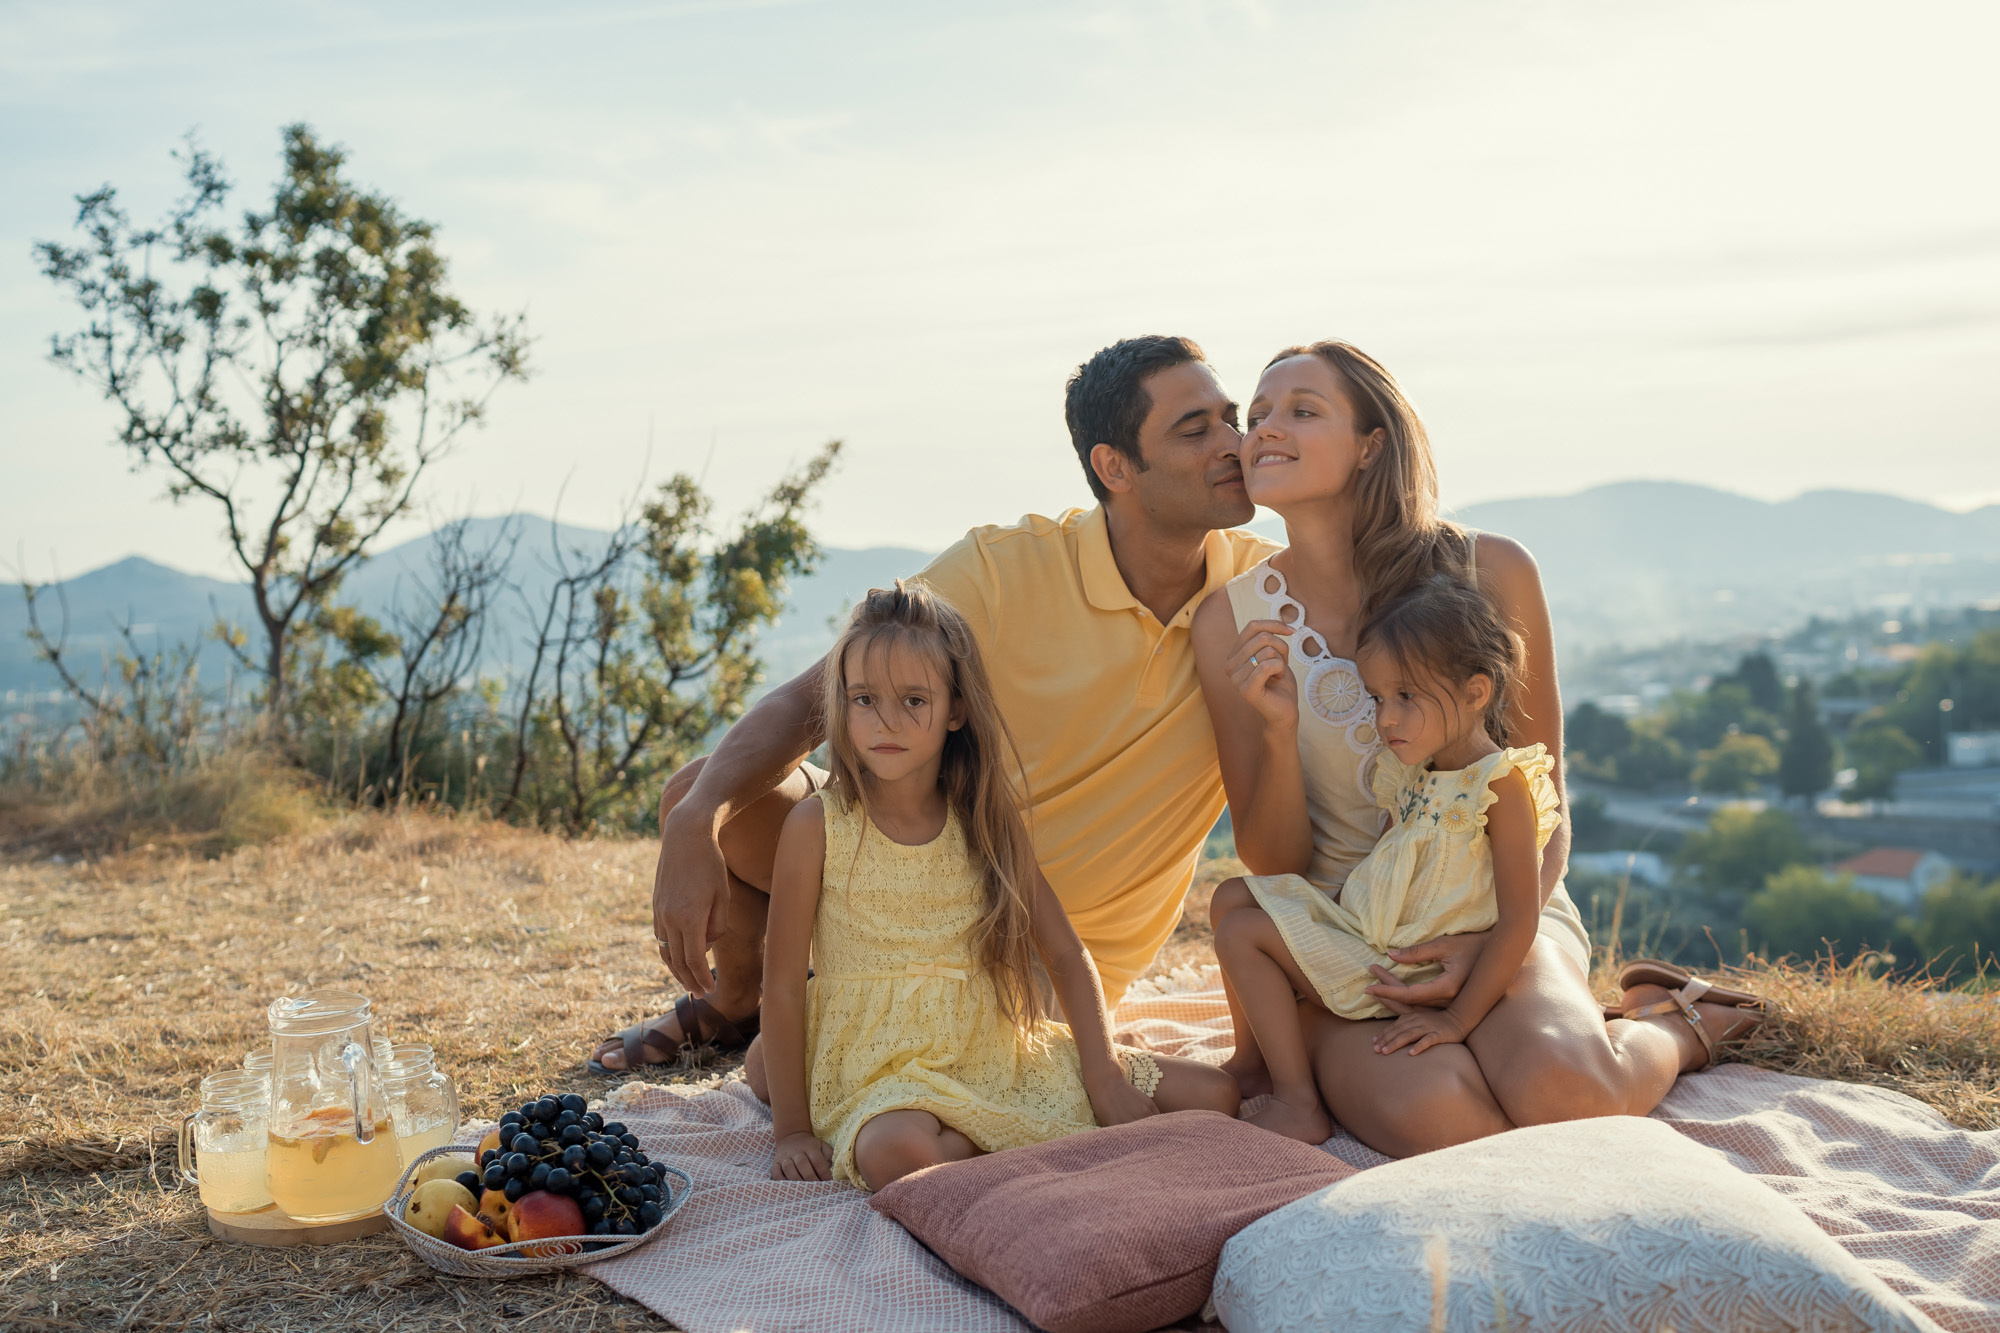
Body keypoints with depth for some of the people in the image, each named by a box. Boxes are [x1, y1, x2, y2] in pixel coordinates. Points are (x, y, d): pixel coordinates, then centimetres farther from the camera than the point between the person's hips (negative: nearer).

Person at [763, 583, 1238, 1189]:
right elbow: (783, 985, -4)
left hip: (1000, 1055, 5)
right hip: (879, 1072, -4)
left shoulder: (987, 822, 4)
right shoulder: (817, 825, -7)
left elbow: (1066, 958, 7)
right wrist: (793, 1129, -5)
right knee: (896, 1153, -41)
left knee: (1214, 1095, -4)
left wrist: (1104, 1077, -5)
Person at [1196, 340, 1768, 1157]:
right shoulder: (1232, 624, -5)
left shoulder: (1491, 572, -7)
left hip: (1502, 911, 1)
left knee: (1567, 1091, -31)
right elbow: (1272, 865, -2)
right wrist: (1277, 733, -21)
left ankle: (1671, 1030, 4)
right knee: (1428, 1112, -34)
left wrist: (1488, 942, -17)